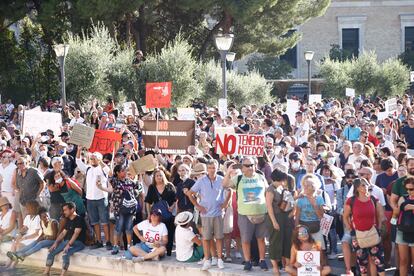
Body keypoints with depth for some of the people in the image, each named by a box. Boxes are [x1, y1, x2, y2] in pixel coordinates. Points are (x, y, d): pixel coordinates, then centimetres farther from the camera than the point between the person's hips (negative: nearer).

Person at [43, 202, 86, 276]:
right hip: (67, 241, 9)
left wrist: (69, 245, -27)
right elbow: (63, 233, 18)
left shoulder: (79, 219, -10)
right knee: (51, 252, -3)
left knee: (65, 254, -34)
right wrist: (56, 243, 5)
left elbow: (76, 233, -19)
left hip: (78, 242, -9)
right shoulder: (68, 220, 17)